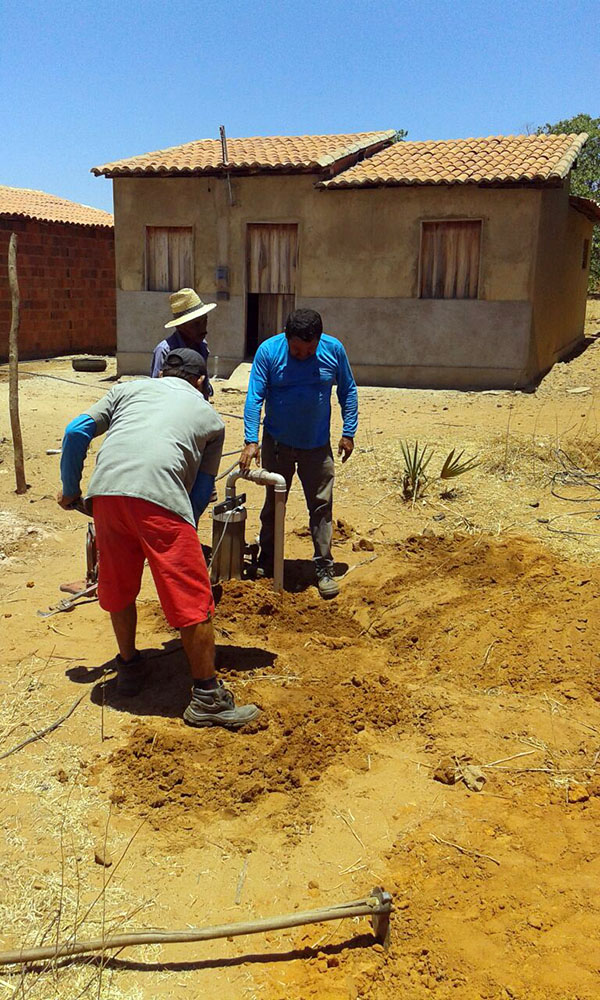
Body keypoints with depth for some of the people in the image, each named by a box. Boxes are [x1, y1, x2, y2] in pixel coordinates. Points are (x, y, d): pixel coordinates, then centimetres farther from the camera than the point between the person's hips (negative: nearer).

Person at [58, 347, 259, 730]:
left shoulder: (129, 389, 29)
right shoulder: (211, 417, 26)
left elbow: (77, 432, 19)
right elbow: (203, 490, 22)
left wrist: (70, 490, 30)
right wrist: (184, 528, 35)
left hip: (106, 490, 3)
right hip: (160, 495, -3)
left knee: (118, 587, 22)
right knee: (192, 599, 5)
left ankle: (129, 667, 40)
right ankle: (208, 697, 13)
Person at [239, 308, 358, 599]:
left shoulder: (333, 349, -10)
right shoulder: (268, 351, -14)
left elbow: (348, 391, 2)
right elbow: (254, 397, -15)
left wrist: (348, 433, -1)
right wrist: (251, 441, -23)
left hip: (317, 445, 0)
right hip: (277, 443, 0)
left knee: (321, 506, 1)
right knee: (273, 504, 12)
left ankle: (324, 569, 10)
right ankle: (266, 564, 26)